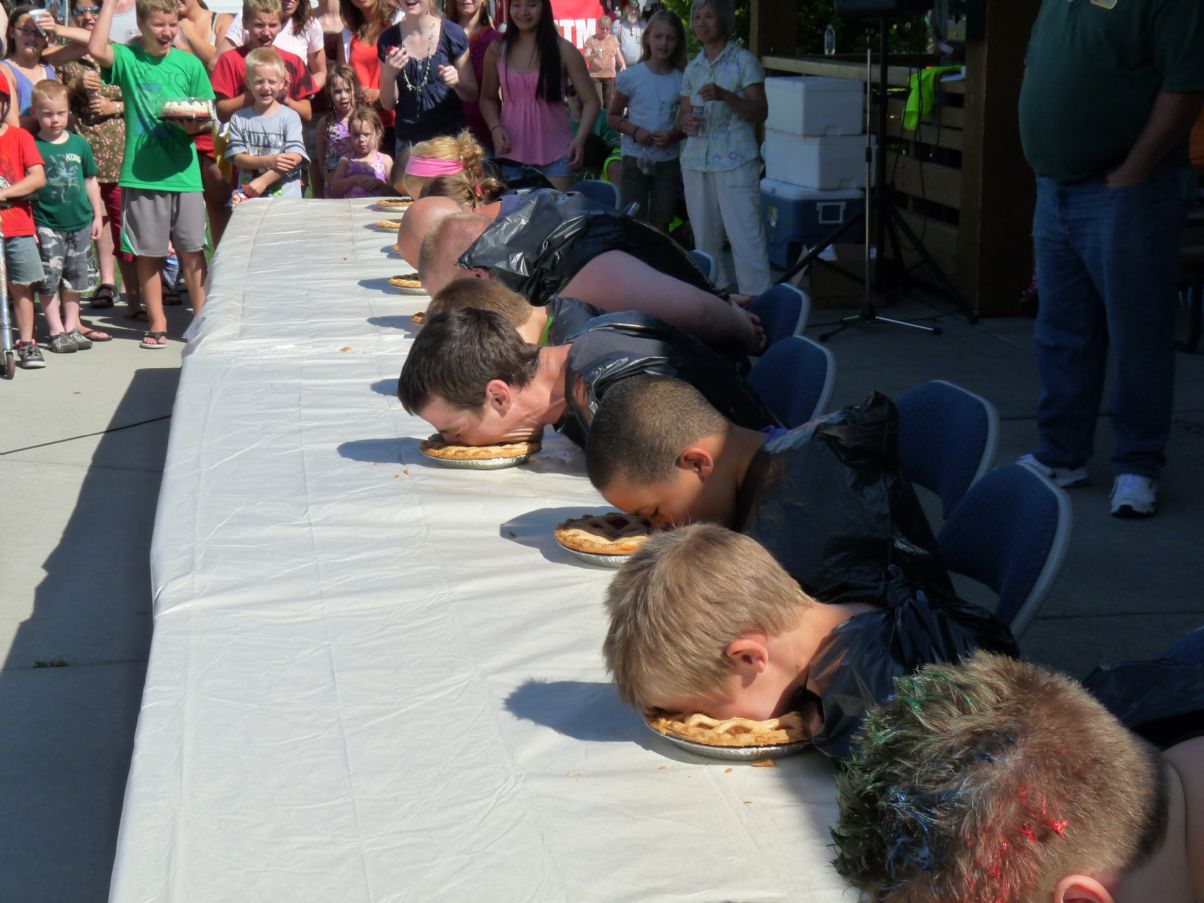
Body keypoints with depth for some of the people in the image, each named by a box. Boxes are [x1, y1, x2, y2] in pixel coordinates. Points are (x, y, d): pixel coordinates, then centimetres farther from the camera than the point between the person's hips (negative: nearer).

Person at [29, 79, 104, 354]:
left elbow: (91, 182, 13)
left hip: (79, 222, 3)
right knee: (49, 282, -1)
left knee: (74, 280, 11)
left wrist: (97, 216, 12)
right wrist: (28, 225, -9)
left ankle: (72, 328, 21)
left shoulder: (79, 144, 4)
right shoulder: (33, 146, -6)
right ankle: (56, 332, 7)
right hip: (47, 225, -3)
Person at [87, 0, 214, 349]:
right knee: (148, 252, 6)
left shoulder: (189, 64, 6)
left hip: (183, 172, 1)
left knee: (192, 250, 4)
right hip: (141, 172, 0)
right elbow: (96, 50, -19)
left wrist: (196, 125, -13)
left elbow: (208, 117, 10)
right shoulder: (127, 58, 2)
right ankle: (157, 324, 16)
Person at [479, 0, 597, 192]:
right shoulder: (497, 50, 5)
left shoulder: (563, 50, -2)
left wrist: (580, 137, -20)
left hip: (555, 152, -2)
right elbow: (488, 98, 15)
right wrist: (495, 127, -6)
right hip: (512, 152, 2)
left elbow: (591, 100, -3)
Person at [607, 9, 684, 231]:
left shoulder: (681, 81, 0)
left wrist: (674, 135, -12)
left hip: (668, 160, 2)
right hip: (636, 157, -2)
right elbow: (613, 116, 4)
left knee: (660, 225, 6)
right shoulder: (631, 77, -4)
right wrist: (635, 131, -14)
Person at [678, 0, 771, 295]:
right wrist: (684, 121, -4)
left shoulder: (744, 61, 0)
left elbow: (760, 112, -5)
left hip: (735, 163, -5)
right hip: (696, 162, 5)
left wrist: (724, 96, -20)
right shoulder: (692, 68, 15)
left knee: (746, 238, -11)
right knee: (705, 240, 8)